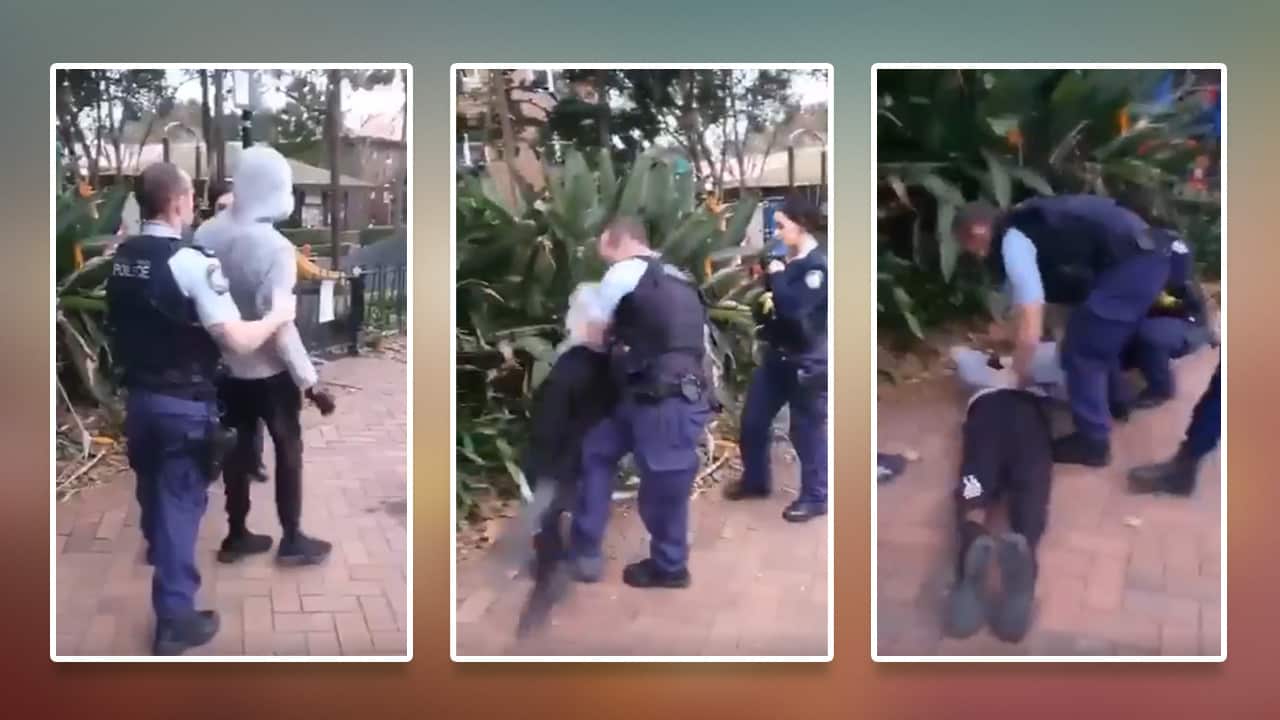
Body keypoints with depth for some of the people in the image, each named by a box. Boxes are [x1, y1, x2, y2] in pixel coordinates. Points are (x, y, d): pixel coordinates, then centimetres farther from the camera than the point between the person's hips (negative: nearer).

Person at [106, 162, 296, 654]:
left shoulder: (121, 257, 1)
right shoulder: (191, 262, -22)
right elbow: (237, 341, -25)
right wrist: (277, 316, -9)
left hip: (138, 395, 7)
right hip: (184, 403, -7)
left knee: (153, 485, 28)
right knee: (181, 501, 3)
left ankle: (159, 551, 56)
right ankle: (175, 618, 10)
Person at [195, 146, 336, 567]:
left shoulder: (207, 234, -4)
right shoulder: (276, 248, -24)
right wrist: (310, 382, -19)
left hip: (225, 364, 6)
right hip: (269, 370, -6)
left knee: (238, 447, 18)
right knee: (288, 449, 10)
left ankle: (236, 535, 28)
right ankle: (292, 540, 19)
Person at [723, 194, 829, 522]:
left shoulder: (818, 266, -16)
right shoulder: (786, 262, 11)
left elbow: (793, 307, -30)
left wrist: (776, 276, -18)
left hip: (807, 362, -9)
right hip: (776, 355, 9)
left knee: (807, 431, 2)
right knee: (752, 421, 15)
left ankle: (815, 497, 17)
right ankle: (755, 479, 34)